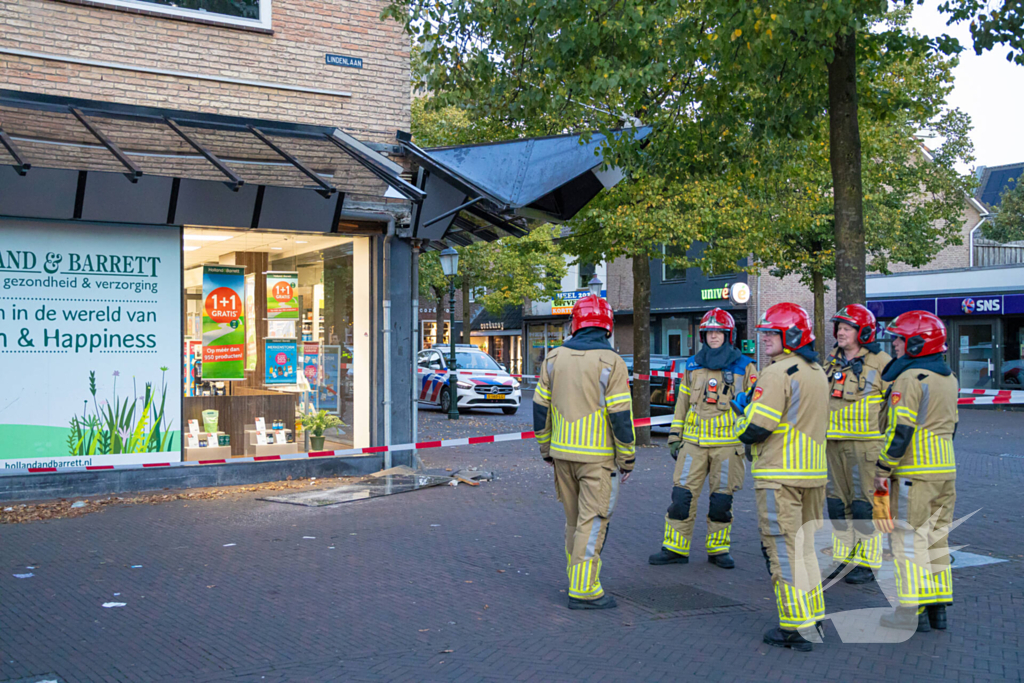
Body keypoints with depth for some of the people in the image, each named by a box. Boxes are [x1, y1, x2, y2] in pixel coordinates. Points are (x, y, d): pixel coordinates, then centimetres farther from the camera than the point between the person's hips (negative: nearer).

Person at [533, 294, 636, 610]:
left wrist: (546, 448, 18)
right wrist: (627, 459, -3)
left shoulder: (554, 358, 4)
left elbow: (540, 406, 8)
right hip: (597, 456, -5)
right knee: (593, 521, -1)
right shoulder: (611, 363, -11)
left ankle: (578, 578, 27)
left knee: (574, 518, 18)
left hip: (562, 453, 5)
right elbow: (621, 415, -12)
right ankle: (584, 590, -1)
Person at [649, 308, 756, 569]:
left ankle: (718, 549, 18)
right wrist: (674, 437, 12)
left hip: (728, 444, -2)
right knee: (682, 495, -2)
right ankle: (675, 548, 7)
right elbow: (682, 403, 15)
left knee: (721, 499, 4)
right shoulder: (692, 366, 10)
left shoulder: (745, 367, 1)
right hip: (694, 442, 2)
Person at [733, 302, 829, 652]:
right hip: (814, 472, 8)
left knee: (783, 549, -2)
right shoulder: (818, 373, 13)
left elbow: (756, 428, -19)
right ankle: (814, 618, 22)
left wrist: (743, 410, 3)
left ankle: (796, 627, 0)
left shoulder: (777, 374, -16)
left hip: (779, 475, -8)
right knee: (806, 545, 16)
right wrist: (753, 405, 17)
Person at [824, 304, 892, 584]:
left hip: (866, 443, -7)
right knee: (837, 502, 10)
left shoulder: (881, 362, -6)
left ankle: (867, 563, 5)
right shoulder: (833, 361, 14)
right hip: (834, 443, 7)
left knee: (864, 503, -3)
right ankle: (843, 558, 20)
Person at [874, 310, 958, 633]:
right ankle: (938, 607, 18)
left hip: (914, 473, -9)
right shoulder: (949, 379, 13)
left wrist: (883, 468, -12)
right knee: (936, 537, 13)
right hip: (946, 470, 9)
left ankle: (913, 610, 0)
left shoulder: (910, 378, -15)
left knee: (910, 539, -2)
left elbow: (900, 429, -19)